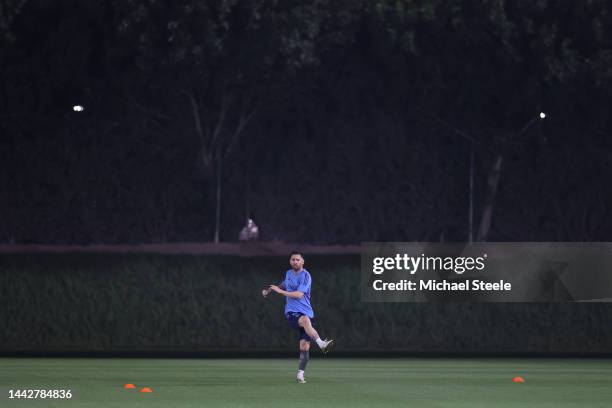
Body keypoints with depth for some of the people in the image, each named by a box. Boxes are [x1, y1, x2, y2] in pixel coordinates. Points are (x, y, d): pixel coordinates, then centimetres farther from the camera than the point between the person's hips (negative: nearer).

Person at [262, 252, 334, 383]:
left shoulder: (305, 276, -4)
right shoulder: (288, 273, 13)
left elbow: (299, 294, -15)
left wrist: (280, 291, -11)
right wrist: (270, 289, 24)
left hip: (306, 312, -1)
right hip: (291, 313, 1)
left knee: (305, 346, -7)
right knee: (305, 320, -36)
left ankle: (300, 374, 7)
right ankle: (321, 344, -52)